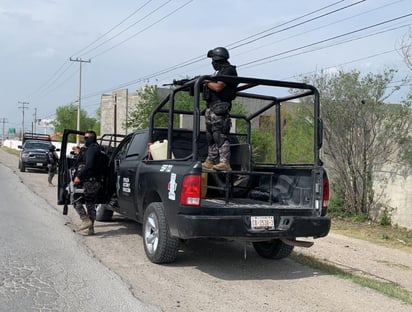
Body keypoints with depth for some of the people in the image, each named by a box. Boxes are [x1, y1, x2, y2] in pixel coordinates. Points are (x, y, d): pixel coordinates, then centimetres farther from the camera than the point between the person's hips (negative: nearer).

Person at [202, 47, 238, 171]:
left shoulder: (228, 70, -7)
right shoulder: (219, 72, 23)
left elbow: (218, 87, -17)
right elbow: (212, 86, 20)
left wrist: (206, 82, -4)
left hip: (220, 107, -10)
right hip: (211, 107, 10)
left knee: (220, 135, -16)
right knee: (211, 136, 11)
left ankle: (225, 162, -19)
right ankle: (210, 161, 17)